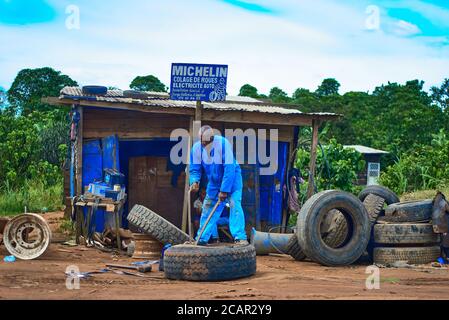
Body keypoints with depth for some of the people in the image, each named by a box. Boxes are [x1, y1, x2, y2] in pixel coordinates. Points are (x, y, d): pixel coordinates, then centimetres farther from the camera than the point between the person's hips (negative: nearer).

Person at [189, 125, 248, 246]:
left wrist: (224, 190, -29)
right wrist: (194, 181, -28)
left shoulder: (223, 144, -28)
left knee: (234, 205, -20)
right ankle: (202, 239, 11)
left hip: (231, 178, -4)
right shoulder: (197, 147, -15)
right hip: (214, 182, 4)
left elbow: (229, 169, -29)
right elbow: (195, 169, -6)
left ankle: (240, 238, -22)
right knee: (208, 208, 2)